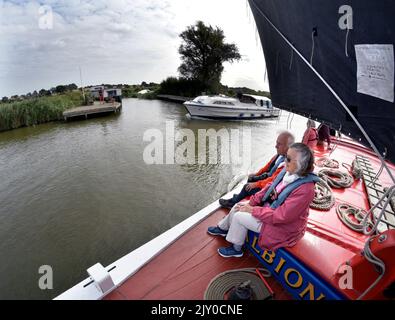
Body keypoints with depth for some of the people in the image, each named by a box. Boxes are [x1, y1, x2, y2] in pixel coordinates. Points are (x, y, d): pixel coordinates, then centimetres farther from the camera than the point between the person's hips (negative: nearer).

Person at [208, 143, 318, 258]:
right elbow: (269, 188, 2)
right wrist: (250, 203, -5)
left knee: (239, 216, -11)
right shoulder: (288, 171, -9)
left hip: (282, 227, -7)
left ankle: (236, 249, 15)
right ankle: (222, 228, 34)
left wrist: (253, 210, -22)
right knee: (238, 207, 6)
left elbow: (280, 216, -31)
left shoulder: (305, 189, -33)